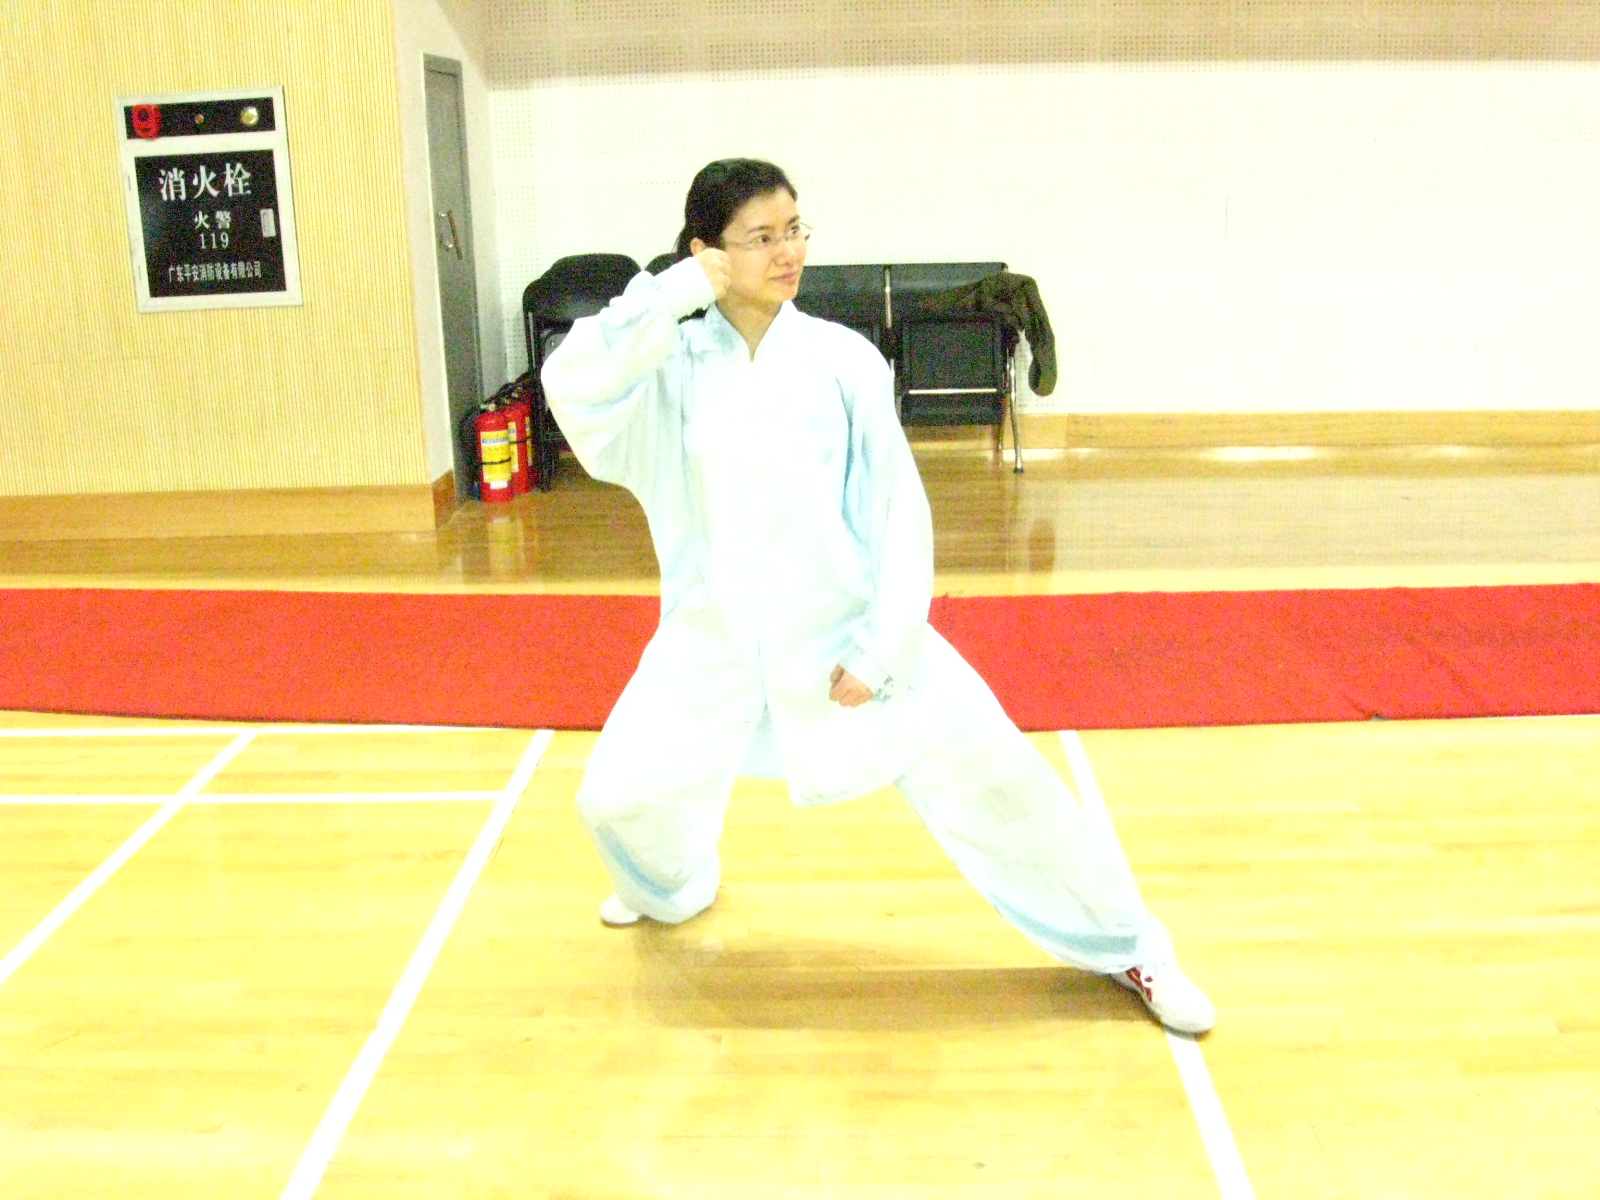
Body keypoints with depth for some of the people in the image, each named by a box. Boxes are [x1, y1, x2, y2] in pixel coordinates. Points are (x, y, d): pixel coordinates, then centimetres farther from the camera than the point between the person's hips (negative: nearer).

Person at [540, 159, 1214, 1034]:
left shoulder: (842, 360, -9)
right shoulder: (674, 362, -5)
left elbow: (898, 512, -7)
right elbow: (572, 386, -24)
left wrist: (881, 650, -12)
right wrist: (676, 291, -22)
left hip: (847, 628, -1)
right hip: (718, 637, 2)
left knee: (994, 778, -4)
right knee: (615, 798, 5)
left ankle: (1128, 949, 17)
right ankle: (673, 888, 43)